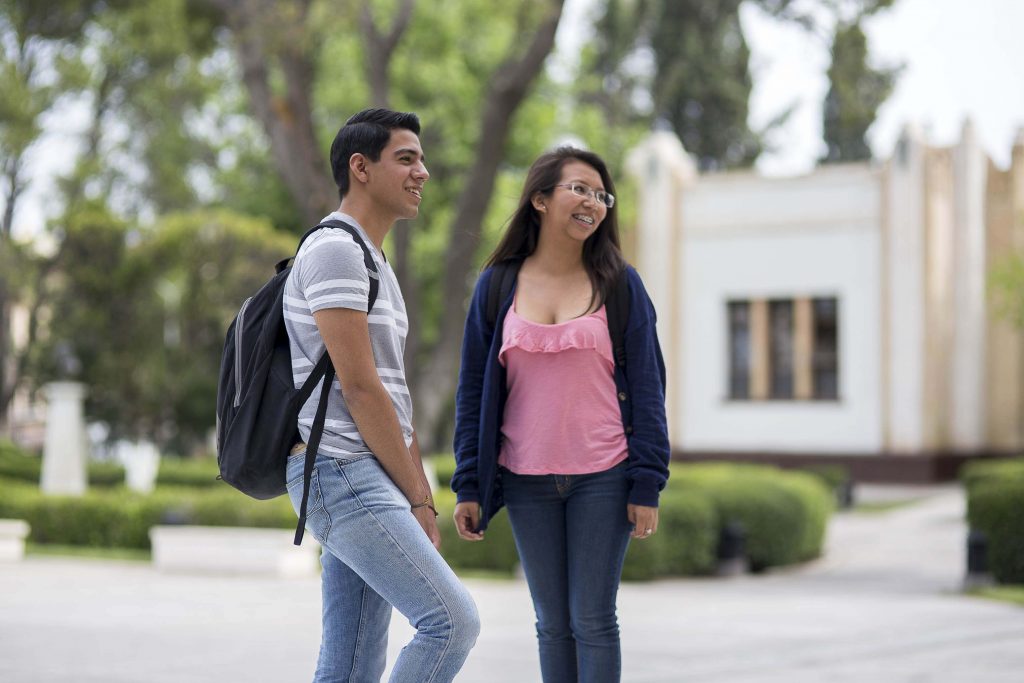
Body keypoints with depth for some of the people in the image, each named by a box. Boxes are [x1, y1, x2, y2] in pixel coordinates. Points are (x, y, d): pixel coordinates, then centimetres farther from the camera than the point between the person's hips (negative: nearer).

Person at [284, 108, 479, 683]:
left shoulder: (375, 261, 23)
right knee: (453, 620, -16)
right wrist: (418, 496, -10)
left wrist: (420, 495, 12)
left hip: (363, 479, 10)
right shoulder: (336, 248, -9)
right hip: (342, 470, -10)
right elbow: (358, 387, -15)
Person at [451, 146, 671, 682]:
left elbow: (646, 388, 1)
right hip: (526, 481, 2)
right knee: (553, 624, 9)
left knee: (593, 621, 0)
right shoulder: (497, 286, 4)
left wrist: (647, 485, -6)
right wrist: (468, 488, 2)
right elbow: (473, 392, 7)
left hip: (603, 478, -2)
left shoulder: (619, 284, 1)